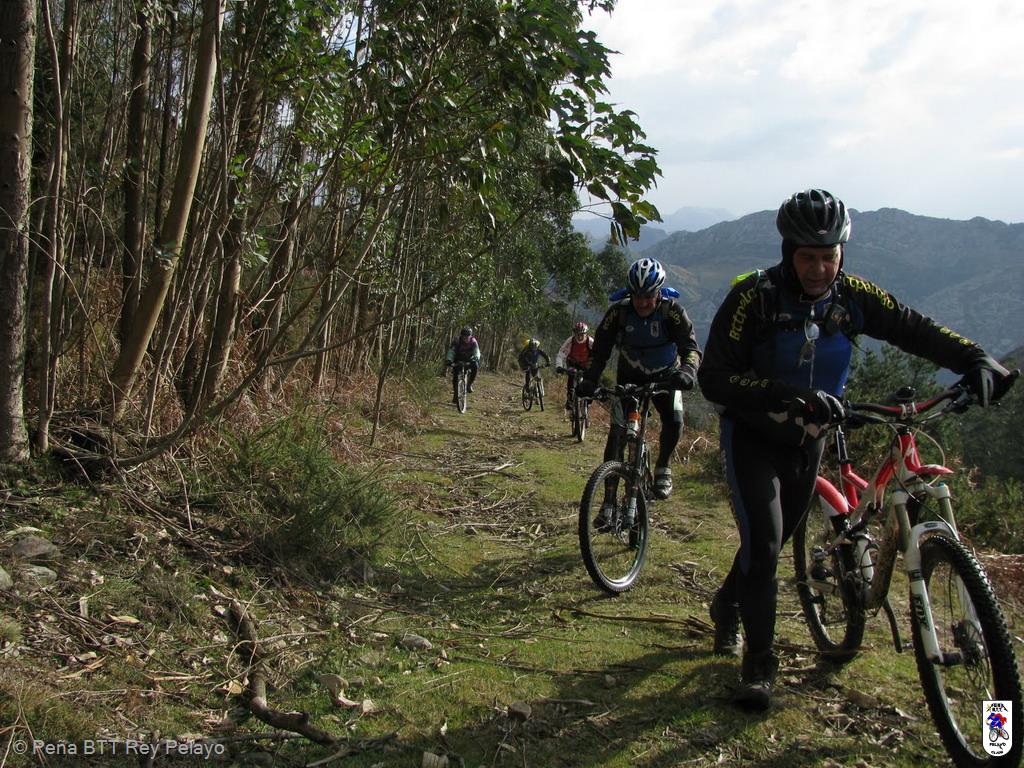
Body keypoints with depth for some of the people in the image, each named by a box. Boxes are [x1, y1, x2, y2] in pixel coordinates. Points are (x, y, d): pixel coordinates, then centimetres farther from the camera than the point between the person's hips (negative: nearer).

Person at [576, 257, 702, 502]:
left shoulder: (672, 311, -22)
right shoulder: (619, 311, -20)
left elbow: (690, 347, -30)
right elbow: (599, 351, -18)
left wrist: (687, 371, -51)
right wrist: (589, 380, -34)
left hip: (665, 376, 0)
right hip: (630, 377, 1)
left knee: (674, 421, -25)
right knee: (617, 433, -12)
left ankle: (662, 467, 4)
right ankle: (609, 499, -5)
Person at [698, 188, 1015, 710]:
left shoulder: (851, 297, -9)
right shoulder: (755, 296, -22)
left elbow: (913, 329, -3)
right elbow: (714, 379, -27)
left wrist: (975, 360, -21)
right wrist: (786, 393, -39)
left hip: (806, 439, 5)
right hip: (752, 436, -5)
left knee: (774, 541, 17)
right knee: (763, 544, -15)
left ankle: (728, 603, 46)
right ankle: (758, 664, 0)